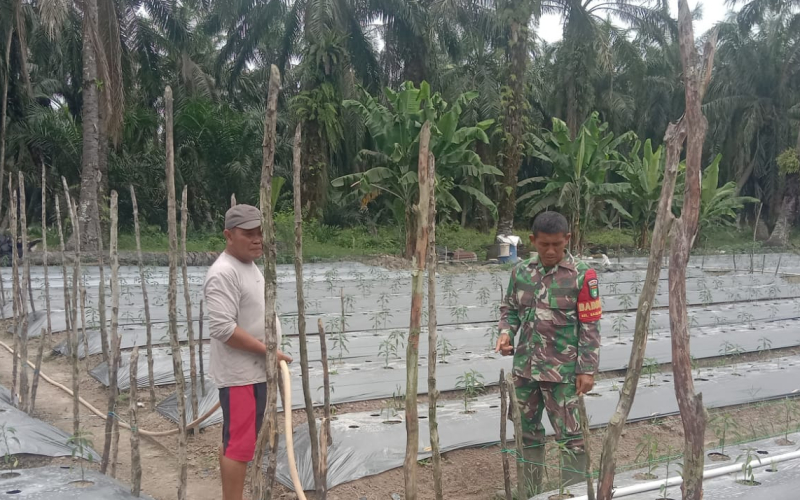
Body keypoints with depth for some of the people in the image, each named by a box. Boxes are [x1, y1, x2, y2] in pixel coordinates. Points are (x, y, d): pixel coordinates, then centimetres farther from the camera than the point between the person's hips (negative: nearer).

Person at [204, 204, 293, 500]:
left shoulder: (250, 266, 13)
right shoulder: (224, 273, -19)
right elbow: (222, 329, -26)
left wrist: (269, 362, 19)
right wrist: (268, 351, -21)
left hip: (256, 371, 10)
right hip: (238, 374, -10)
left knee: (240, 441, 18)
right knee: (239, 444, -6)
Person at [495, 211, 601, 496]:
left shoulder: (581, 275, -9)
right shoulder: (521, 272, 3)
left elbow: (590, 326, -8)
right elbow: (510, 309, 15)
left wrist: (587, 369, -10)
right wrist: (506, 332, -6)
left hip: (562, 370, -5)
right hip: (525, 367, 5)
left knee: (571, 437, 1)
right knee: (529, 434, 17)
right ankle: (531, 492, 33)